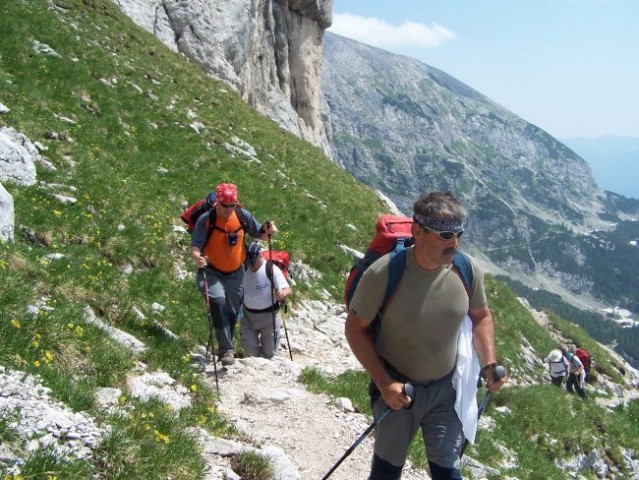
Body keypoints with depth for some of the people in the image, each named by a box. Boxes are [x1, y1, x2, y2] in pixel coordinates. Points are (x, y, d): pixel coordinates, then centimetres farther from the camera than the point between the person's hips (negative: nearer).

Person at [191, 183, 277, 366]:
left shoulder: (243, 216, -7)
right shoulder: (205, 220, -17)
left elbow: (259, 234, 6)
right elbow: (195, 246, -20)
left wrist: (268, 231, -17)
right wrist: (197, 257, -43)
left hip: (235, 274, 4)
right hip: (212, 273, -4)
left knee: (232, 312, 12)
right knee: (218, 303, -28)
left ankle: (225, 348, 34)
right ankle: (226, 350, -24)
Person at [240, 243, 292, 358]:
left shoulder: (272, 269, -17)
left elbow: (288, 290, -21)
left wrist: (283, 293, -43)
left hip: (269, 315, -3)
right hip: (248, 315, 3)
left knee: (269, 352, 7)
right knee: (249, 348, -3)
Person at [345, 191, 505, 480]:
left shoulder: (468, 270, -15)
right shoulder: (383, 274, -26)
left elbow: (480, 316, 5)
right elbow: (355, 328, -14)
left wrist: (490, 363, -6)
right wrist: (383, 382, -20)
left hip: (447, 388, 2)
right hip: (396, 386, -2)